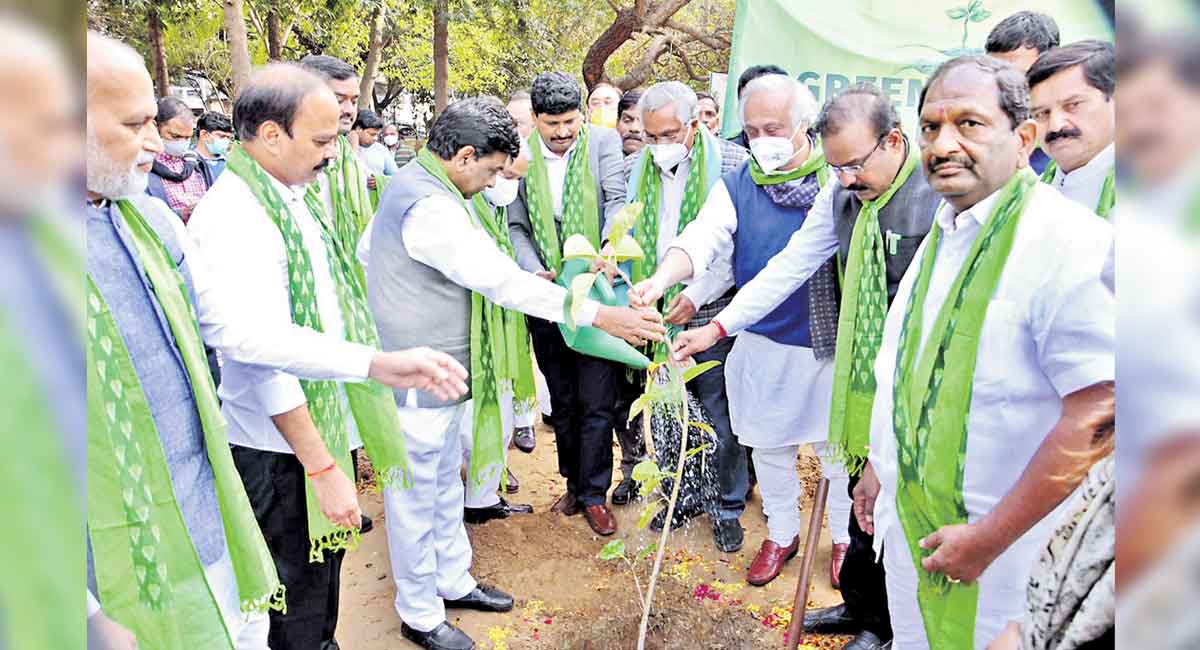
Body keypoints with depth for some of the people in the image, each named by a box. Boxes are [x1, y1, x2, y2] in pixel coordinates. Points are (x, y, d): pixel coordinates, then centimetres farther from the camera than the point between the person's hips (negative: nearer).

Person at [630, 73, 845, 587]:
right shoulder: (736, 187, -5)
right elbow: (701, 239, -20)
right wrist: (660, 279, -38)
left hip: (830, 341, -1)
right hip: (763, 345, 2)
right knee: (768, 446, 15)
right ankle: (782, 534, 37)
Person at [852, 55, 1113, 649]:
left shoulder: (1070, 240, -20)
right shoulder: (942, 236, 6)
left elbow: (1096, 417, -25)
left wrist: (987, 539, -21)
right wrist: (879, 465, 17)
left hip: (1007, 545, -7)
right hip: (911, 525, 7)